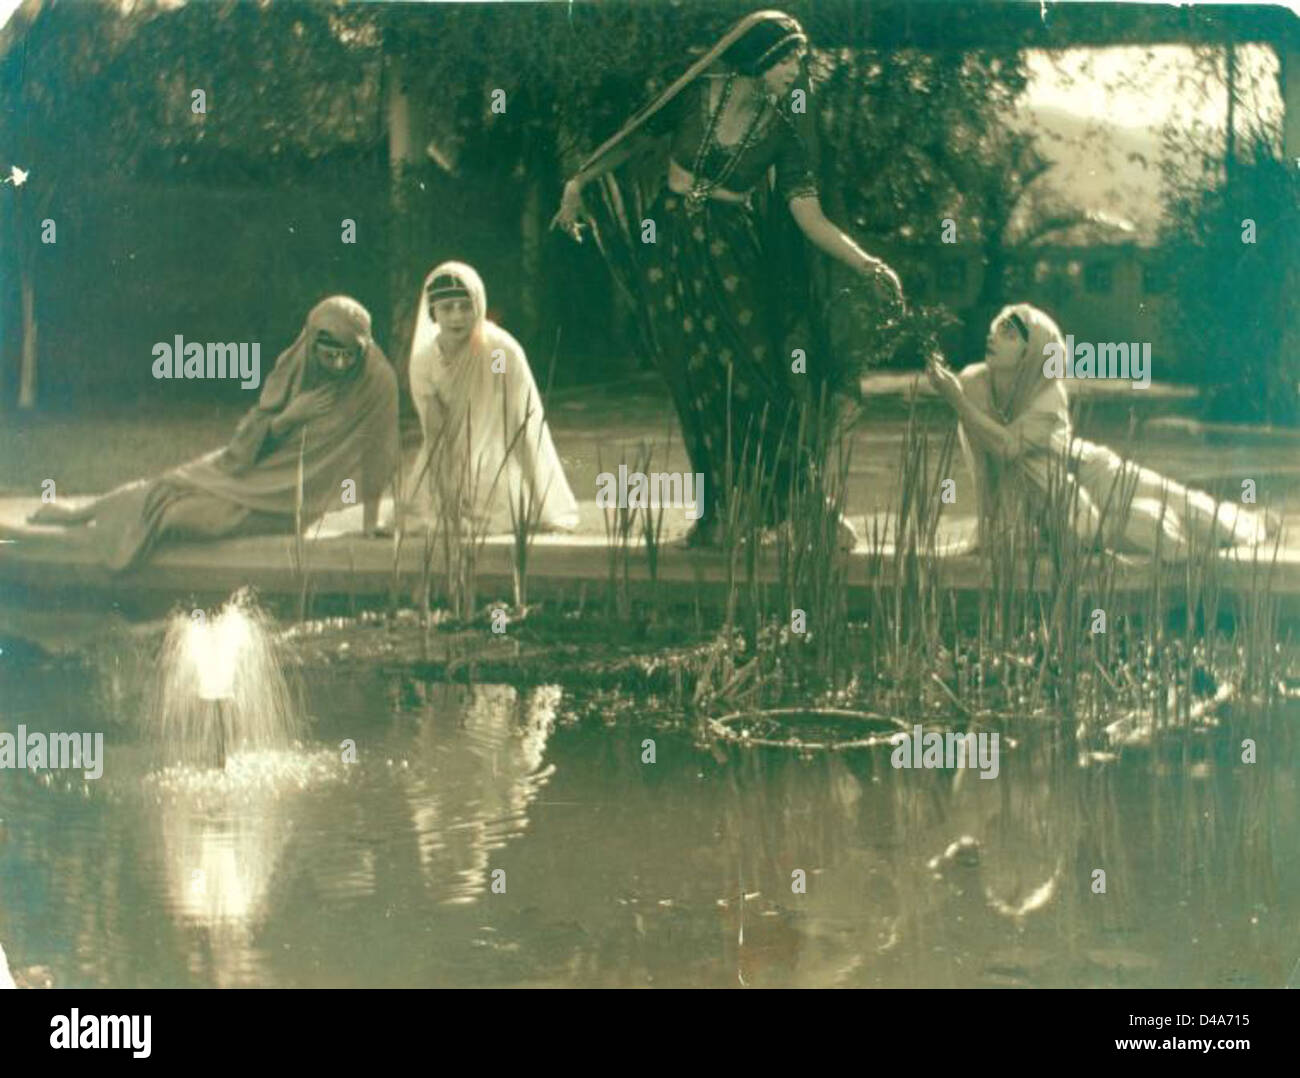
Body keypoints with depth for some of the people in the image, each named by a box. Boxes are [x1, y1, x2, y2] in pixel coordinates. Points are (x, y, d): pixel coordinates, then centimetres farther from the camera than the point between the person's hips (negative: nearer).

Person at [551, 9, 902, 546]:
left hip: (731, 254, 0)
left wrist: (864, 263, -22)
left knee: (756, 374, -8)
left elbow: (810, 216, -10)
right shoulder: (697, 94, -4)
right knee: (694, 381, 2)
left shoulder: (783, 130, -3)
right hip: (669, 246, 0)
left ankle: (800, 502, 0)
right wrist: (577, 185, 8)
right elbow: (634, 140, 7)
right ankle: (714, 509, 10)